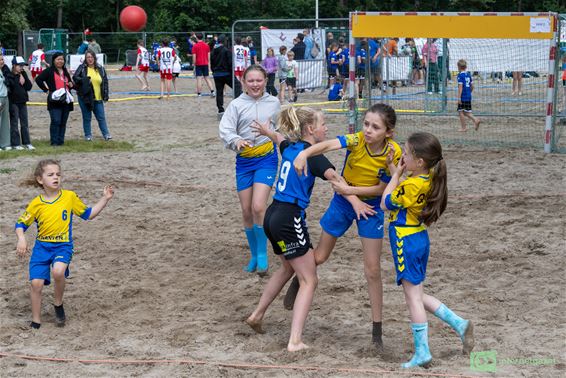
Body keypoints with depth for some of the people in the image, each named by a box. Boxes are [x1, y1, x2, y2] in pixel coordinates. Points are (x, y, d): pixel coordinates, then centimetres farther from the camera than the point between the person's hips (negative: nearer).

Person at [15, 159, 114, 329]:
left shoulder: (70, 197, -1)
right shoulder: (36, 203, -1)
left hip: (63, 246, -2)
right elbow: (21, 224, 8)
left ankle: (58, 304, -3)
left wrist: (105, 199, 1)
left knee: (58, 271, -31)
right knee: (36, 283, -8)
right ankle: (36, 322, 11)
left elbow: (88, 214, 9)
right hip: (41, 246, 2)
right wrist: (21, 238, -11)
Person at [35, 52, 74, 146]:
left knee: (63, 122, 8)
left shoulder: (65, 72, 20)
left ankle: (61, 141, 13)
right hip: (55, 101, -6)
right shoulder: (49, 71, -2)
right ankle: (54, 141, -7)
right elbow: (38, 79, -9)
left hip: (66, 100, 6)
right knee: (56, 121, -11)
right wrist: (46, 89, -11)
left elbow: (71, 83, 31)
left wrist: (72, 85, 7)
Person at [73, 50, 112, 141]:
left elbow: (105, 82, 9)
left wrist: (106, 95, 3)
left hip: (98, 98, 2)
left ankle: (106, 134, 10)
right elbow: (75, 77, -9)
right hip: (85, 97, -2)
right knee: (87, 118, 6)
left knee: (101, 117, 3)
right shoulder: (82, 68, 0)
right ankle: (88, 135, 16)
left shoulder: (100, 69, 8)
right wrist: (85, 80, -24)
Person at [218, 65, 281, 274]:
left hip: (266, 159, -1)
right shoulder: (237, 105, -3)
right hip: (244, 161, 1)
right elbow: (225, 130, -13)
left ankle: (262, 254, -2)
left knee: (258, 207, -17)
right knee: (246, 212, 5)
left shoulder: (274, 103, 4)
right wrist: (236, 141, -31)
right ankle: (254, 255, 23)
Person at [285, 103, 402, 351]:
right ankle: (299, 281, 49)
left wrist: (353, 190, -27)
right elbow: (328, 145, -43)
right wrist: (304, 154, -61)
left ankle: (377, 331, 9)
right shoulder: (356, 140, -25)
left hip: (370, 207, -1)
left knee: (372, 270, -2)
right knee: (319, 257, 15)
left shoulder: (393, 153, -24)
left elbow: (381, 189, -16)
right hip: (342, 201, 1)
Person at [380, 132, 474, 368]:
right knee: (416, 295, 18)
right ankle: (459, 324, 16)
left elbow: (385, 204, -8)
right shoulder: (430, 178, 2)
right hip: (419, 238, 9)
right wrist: (395, 171, 5)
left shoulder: (412, 185, -24)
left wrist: (396, 174, -4)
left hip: (406, 241, -9)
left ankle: (421, 352, 6)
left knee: (413, 296, 0)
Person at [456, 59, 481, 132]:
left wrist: (459, 97, -17)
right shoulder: (468, 75, 10)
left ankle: (463, 128, 7)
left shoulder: (460, 75, -11)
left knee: (461, 112, 4)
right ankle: (475, 120, -5)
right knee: (466, 112, 15)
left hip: (463, 97, -7)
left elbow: (460, 87, -17)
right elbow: (472, 86, 14)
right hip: (469, 96, 7)